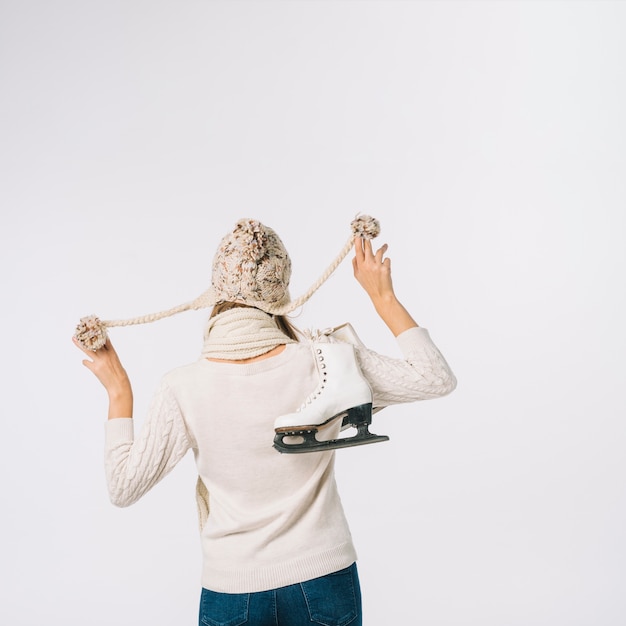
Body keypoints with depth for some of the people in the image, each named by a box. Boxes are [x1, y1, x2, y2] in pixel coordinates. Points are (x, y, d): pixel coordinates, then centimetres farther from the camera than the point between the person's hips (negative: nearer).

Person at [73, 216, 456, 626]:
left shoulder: (185, 389, -17)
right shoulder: (325, 361, -17)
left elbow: (123, 487, -5)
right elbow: (437, 379, -8)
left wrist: (119, 391, 3)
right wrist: (383, 296, -4)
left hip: (232, 593, 0)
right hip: (326, 582, 1)